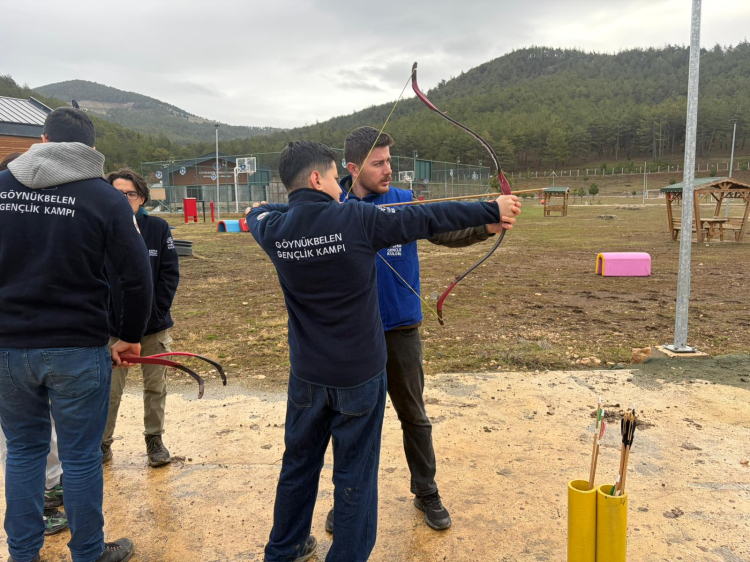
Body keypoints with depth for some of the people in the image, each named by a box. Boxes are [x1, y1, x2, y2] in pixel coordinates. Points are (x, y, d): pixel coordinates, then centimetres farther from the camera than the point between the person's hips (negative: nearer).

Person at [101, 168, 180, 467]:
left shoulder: (158, 228, -5)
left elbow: (170, 273, -3)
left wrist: (158, 310, -8)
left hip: (154, 327, 1)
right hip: (113, 328, -1)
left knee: (155, 387, 12)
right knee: (110, 390, 8)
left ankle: (154, 439, 29)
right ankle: (102, 443, 27)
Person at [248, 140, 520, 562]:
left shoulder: (275, 229, -6)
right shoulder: (357, 218, -16)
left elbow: (257, 213, 19)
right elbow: (429, 220, -10)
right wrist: (492, 211, -1)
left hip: (307, 375, 4)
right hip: (360, 372, -4)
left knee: (300, 462, 21)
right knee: (355, 474, 10)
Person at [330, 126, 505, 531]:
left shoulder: (406, 202, -5)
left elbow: (446, 230, -19)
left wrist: (486, 226, -38)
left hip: (400, 330, 0)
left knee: (414, 416, 14)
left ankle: (426, 493, 34)